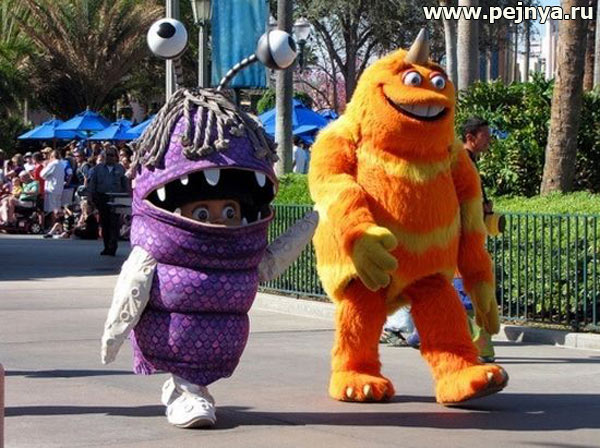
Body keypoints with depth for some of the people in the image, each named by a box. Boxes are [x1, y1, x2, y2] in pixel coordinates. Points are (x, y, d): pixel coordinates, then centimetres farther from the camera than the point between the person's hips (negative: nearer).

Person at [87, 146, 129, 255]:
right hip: (101, 198, 2)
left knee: (114, 223, -10)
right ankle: (107, 247, 15)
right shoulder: (98, 168, 10)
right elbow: (92, 183, 7)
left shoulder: (120, 169, 8)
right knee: (104, 223, 6)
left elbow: (126, 185, 9)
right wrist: (90, 196, -2)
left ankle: (112, 247, -11)